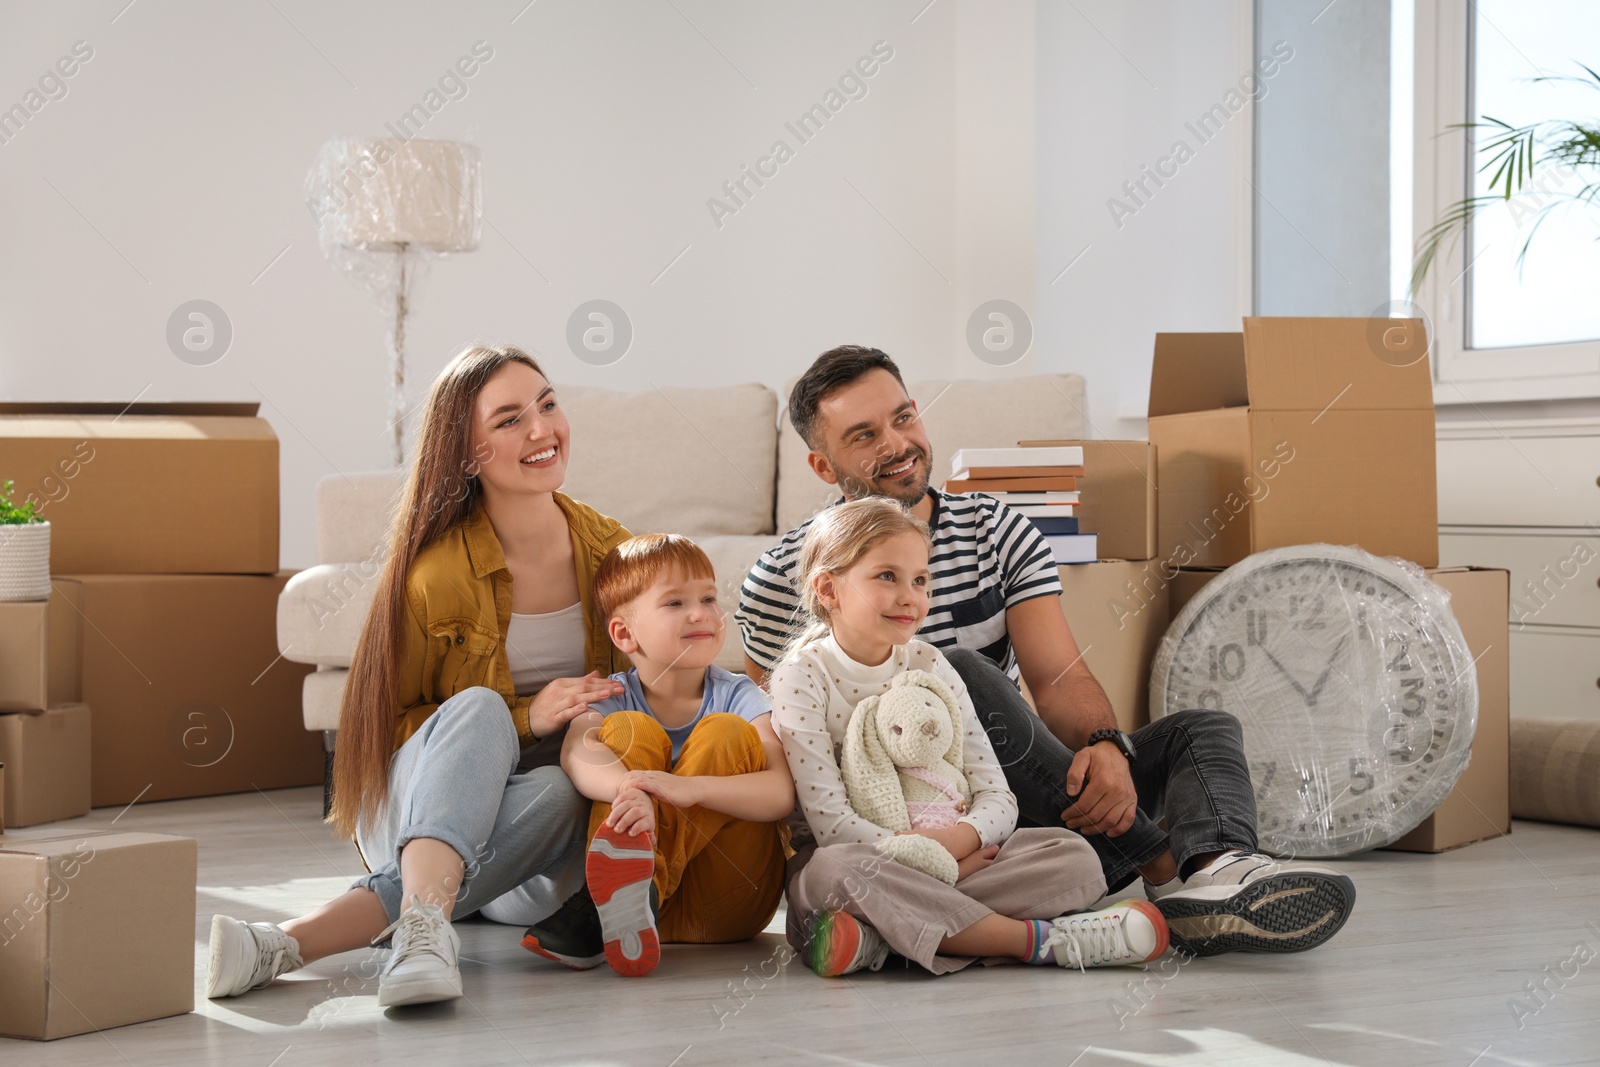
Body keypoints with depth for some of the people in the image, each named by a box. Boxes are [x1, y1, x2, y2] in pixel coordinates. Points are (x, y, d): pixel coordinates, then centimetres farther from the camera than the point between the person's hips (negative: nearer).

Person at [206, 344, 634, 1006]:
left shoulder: (609, 550, 0)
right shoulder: (438, 572, -12)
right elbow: (386, 724, -4)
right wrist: (519, 721, -18)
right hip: (416, 808, -2)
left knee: (556, 793, -35)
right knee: (478, 706, -33)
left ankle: (290, 944, -44)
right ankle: (422, 928, -55)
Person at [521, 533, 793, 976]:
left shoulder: (737, 695, 1)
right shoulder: (611, 697, 4)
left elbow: (783, 793, -16)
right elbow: (577, 753, -21)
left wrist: (688, 788, -34)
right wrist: (630, 789, -44)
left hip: (729, 902, 0)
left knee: (726, 733, -17)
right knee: (629, 730, -14)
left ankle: (639, 887, -37)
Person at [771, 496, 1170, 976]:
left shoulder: (930, 666, 5)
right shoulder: (802, 676, -9)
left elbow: (998, 798, 0)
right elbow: (830, 821, -17)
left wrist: (954, 841, -23)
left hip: (951, 859, 5)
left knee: (1074, 856, -15)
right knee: (835, 871, -40)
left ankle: (880, 937, -31)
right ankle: (1039, 939, -32)